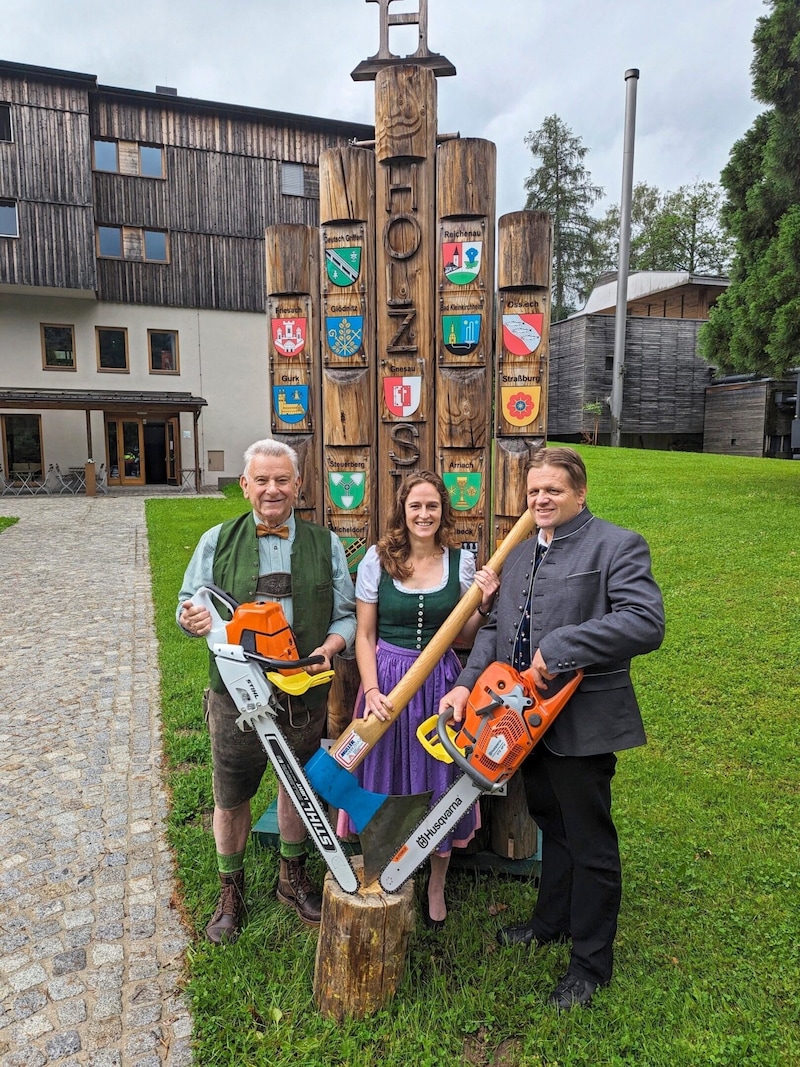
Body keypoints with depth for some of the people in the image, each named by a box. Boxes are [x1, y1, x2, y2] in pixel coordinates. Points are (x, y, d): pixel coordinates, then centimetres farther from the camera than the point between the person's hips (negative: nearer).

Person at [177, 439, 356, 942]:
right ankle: (231, 891, 38)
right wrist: (193, 618, -20)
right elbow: (189, 601, 3)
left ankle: (294, 877, 43)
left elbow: (346, 616, 2)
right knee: (231, 798, 14)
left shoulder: (325, 545, 1)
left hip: (304, 697, 1)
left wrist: (329, 648, -18)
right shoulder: (218, 541, 1)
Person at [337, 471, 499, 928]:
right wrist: (371, 691, -12)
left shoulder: (461, 561, -1)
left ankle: (437, 887, 35)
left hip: (441, 682, 1)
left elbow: (465, 636, 5)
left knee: (440, 780, 12)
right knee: (387, 780, 11)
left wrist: (485, 604, -12)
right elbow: (365, 635, -3)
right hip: (388, 678, -1)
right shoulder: (378, 559, -6)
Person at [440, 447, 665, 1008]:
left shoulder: (617, 546, -12)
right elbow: (497, 627, 8)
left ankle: (592, 961, 29)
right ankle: (551, 921, 46)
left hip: (583, 723, -7)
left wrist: (562, 647, -27)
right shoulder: (521, 553, 11)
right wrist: (468, 683, -6)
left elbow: (647, 623, -25)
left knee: (590, 843, 10)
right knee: (552, 828, 25)